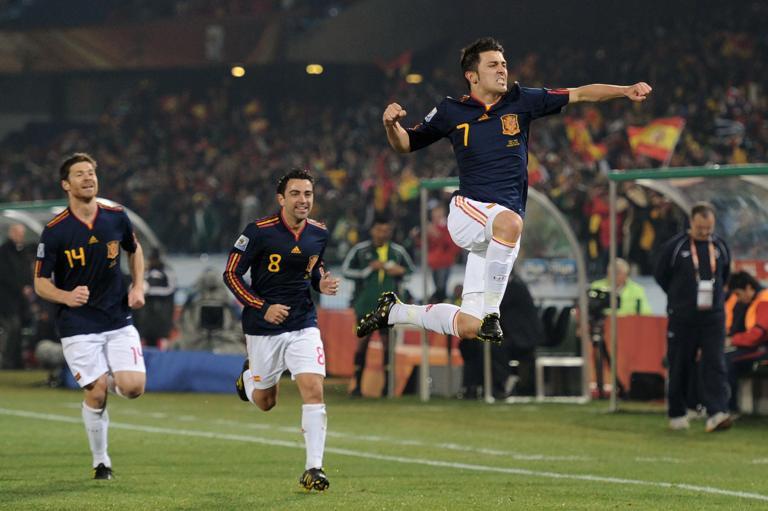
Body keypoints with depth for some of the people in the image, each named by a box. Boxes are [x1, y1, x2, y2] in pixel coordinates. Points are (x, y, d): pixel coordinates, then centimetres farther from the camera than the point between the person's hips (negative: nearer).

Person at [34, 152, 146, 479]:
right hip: (78, 326, -3)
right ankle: (100, 462, 11)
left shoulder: (116, 217, 0)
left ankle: (111, 380, 25)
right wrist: (67, 297, -24)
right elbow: (41, 282, -4)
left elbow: (134, 250, 20)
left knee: (133, 387, -13)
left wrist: (138, 287, 6)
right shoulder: (54, 231, -10)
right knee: (97, 393, -10)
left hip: (118, 320, 3)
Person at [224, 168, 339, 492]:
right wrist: (262, 307, -20)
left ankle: (313, 469, -10)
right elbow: (231, 274, -10)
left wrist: (322, 284, -3)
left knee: (313, 390, -15)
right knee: (265, 402, 11)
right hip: (263, 328, -2)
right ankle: (248, 375, 48)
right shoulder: (259, 231, -14)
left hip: (304, 325, 3)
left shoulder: (319, 234, 1)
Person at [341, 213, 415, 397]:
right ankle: (357, 384, 4)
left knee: (387, 340, 3)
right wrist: (369, 270, -10)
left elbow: (412, 271, 17)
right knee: (363, 340, -2)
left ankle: (388, 384, 9)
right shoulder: (360, 250, 0)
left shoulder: (398, 251, 7)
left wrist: (401, 271, -5)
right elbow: (345, 270, -1)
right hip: (365, 304, -2)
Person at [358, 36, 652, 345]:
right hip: (466, 212, -3)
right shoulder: (451, 112, 5)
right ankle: (490, 314, -30)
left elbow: (579, 94, 4)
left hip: (500, 227, 3)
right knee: (510, 222, -40)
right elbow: (405, 145, 14)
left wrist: (625, 91, -9)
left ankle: (394, 311, 23)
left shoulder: (521, 102, 8)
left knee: (468, 327, -2)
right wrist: (391, 124, -8)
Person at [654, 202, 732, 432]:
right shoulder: (674, 247, -5)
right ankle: (676, 414, 18)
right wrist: (679, 298, 10)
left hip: (713, 317, 2)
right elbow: (660, 275, 7)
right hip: (682, 318, -2)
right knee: (679, 368, 5)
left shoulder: (720, 247, 6)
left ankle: (716, 414, -17)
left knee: (715, 365, -9)